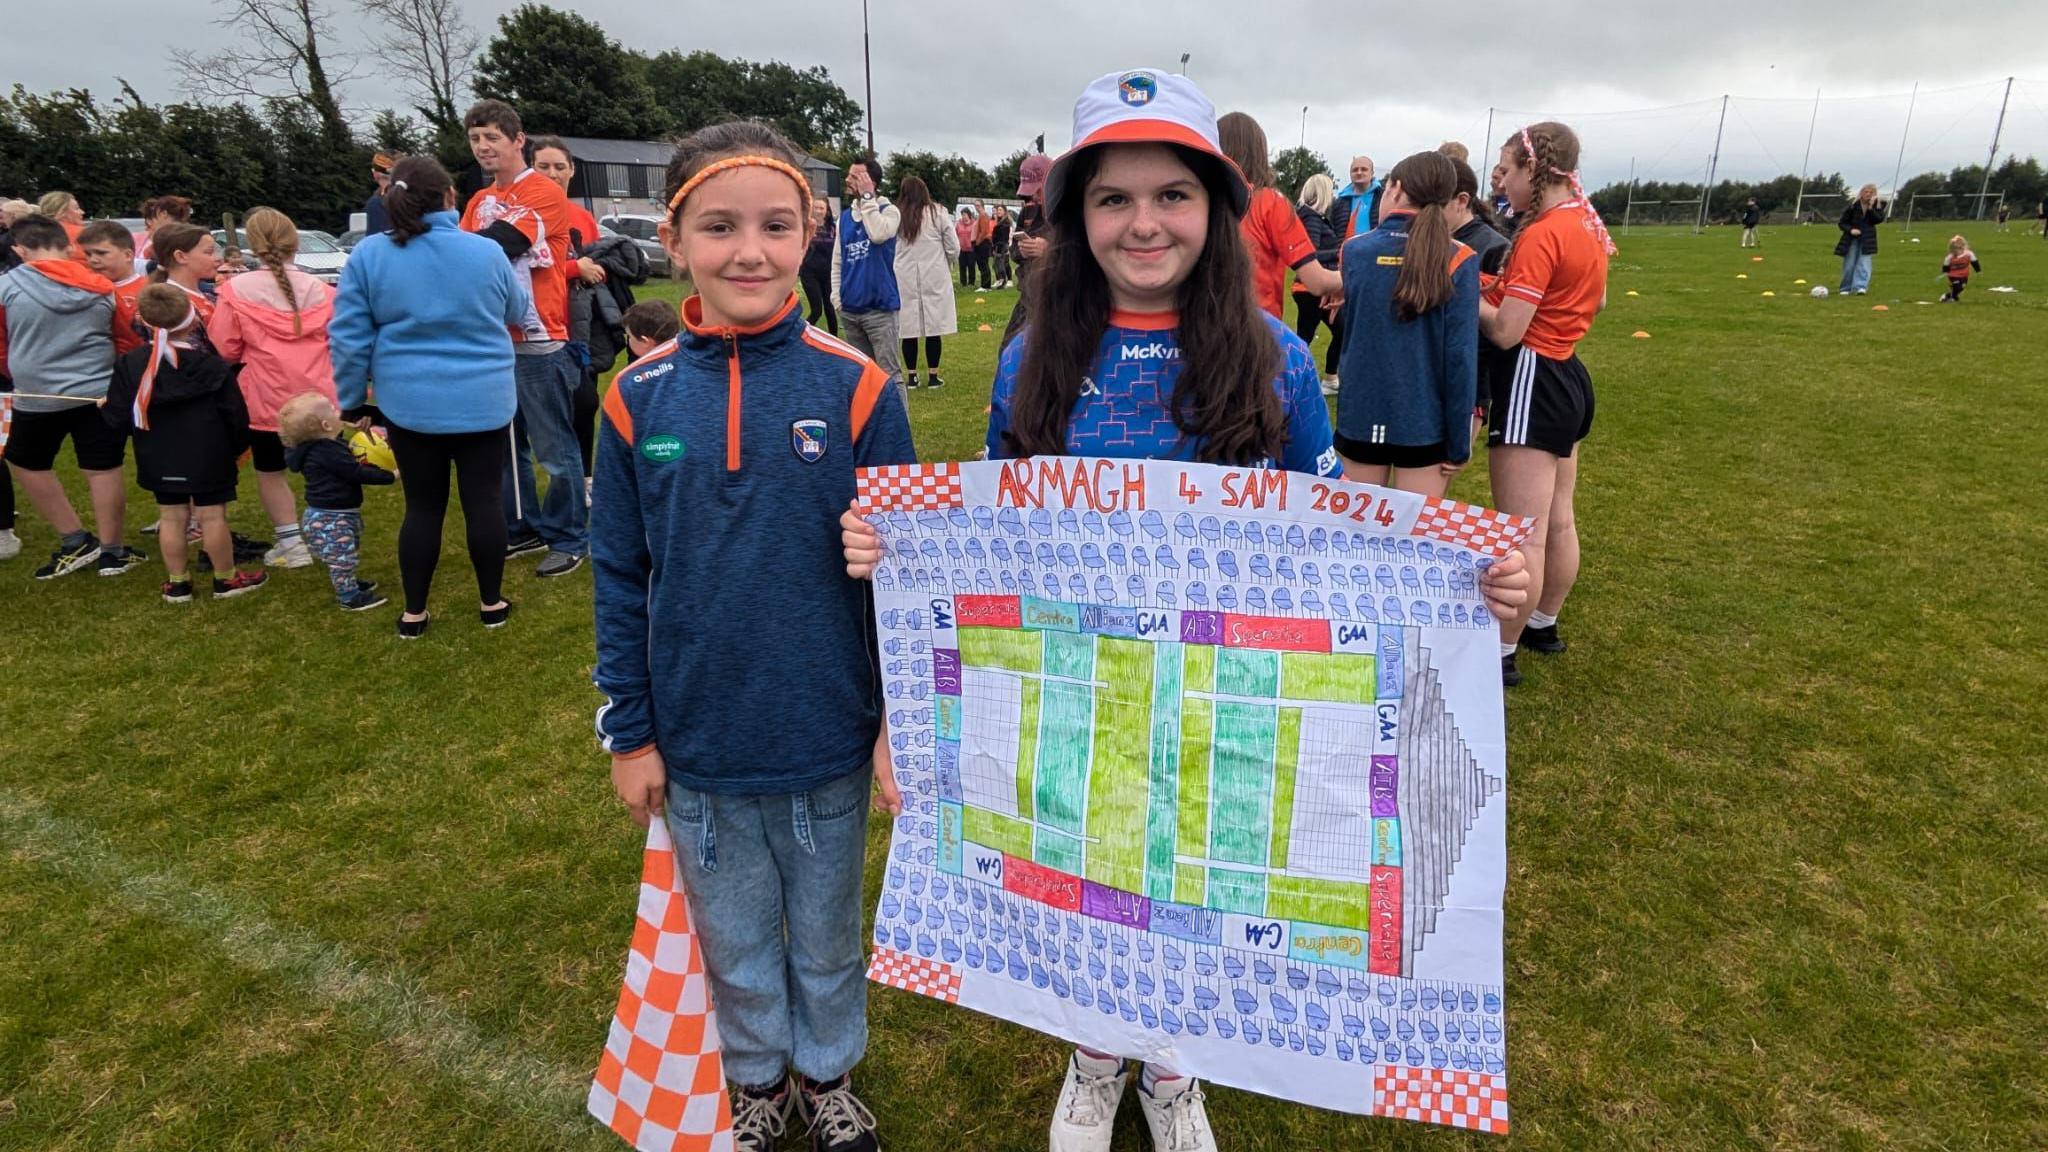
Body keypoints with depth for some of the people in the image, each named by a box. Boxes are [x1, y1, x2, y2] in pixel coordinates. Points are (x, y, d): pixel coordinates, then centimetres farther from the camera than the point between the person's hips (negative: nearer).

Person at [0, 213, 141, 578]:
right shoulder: (102, 289, 1)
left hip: (37, 396, -2)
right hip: (100, 393, 2)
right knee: (104, 470, 6)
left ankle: (75, 541, 18)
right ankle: (111, 551, 14)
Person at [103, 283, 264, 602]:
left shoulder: (130, 364, -5)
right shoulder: (213, 367, -12)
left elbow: (117, 420, -4)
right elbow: (235, 415, -8)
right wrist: (238, 447, 8)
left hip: (159, 462, 3)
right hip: (208, 460, -3)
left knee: (172, 519, 11)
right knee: (213, 517, 4)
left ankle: (177, 583, 19)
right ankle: (226, 579, 14)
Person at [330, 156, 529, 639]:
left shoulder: (368, 255, -3)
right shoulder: (486, 251, -5)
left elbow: (349, 337, -1)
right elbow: (519, 313, 12)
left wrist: (351, 399, 9)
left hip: (410, 405, 1)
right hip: (484, 402, -1)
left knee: (423, 507, 10)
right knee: (484, 501, 8)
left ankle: (414, 613, 19)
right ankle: (491, 603, 18)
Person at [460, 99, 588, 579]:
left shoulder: (546, 193, -7)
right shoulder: (480, 201, 16)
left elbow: (503, 244, -19)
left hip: (537, 341, -7)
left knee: (554, 449, 0)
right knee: (505, 445, 14)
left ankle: (569, 538, 11)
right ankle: (522, 529, 27)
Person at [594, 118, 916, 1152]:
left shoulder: (857, 389, -12)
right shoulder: (638, 399, -6)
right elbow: (620, 581, 1)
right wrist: (629, 731, 3)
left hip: (828, 742, -1)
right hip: (698, 748, 2)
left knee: (826, 933, 21)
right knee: (733, 940, 22)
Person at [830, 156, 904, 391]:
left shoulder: (888, 210, -3)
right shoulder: (845, 216, 12)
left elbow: (878, 235, -25)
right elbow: (837, 260, 15)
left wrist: (867, 197, -17)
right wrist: (836, 296, 5)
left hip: (879, 307, -6)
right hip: (850, 309, 6)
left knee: (888, 371, -7)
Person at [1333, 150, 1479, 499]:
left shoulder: (1355, 250, -2)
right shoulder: (1458, 260, -7)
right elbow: (1460, 355, -10)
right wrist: (1459, 441, -4)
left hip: (1361, 417, 2)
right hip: (1424, 424, -1)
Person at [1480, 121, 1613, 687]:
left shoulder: (1540, 235, -19)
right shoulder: (1588, 224, 10)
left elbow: (1505, 331, -21)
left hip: (1532, 380, -10)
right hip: (1568, 375, 10)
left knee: (1522, 532, -6)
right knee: (1557, 519, 19)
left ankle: (1502, 655, 1)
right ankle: (1543, 625, 34)